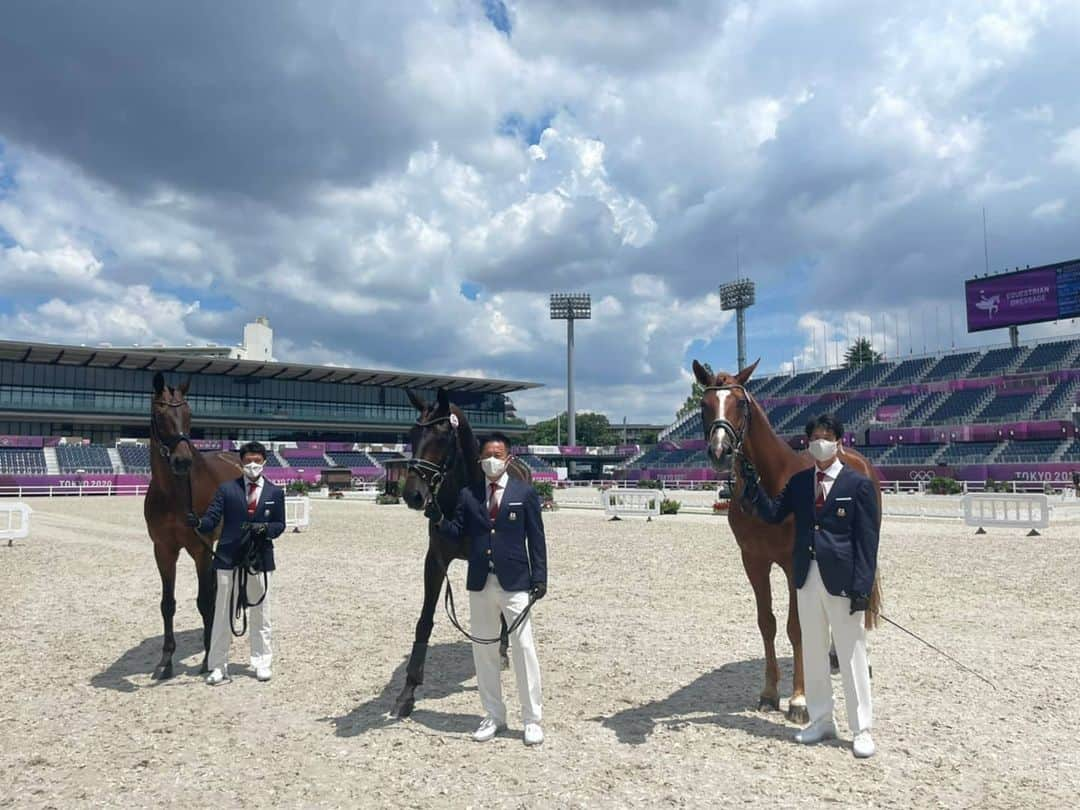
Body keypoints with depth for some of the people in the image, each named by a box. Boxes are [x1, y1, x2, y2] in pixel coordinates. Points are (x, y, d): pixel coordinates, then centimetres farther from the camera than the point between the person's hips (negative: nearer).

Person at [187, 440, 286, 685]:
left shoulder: (275, 493, 3)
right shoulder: (226, 489, 0)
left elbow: (280, 525, 5)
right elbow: (212, 519, -7)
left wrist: (266, 529, -16)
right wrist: (198, 523, -28)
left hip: (260, 559, 1)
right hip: (228, 559, -1)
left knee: (260, 614, 11)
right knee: (223, 614, 6)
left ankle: (262, 662, 24)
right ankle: (218, 666, 17)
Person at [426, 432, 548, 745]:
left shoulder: (525, 492, -1)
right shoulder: (468, 494, 6)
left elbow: (536, 539, -1)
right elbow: (458, 534, 1)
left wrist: (540, 578, -7)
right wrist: (439, 518, -18)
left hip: (515, 583, -3)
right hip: (480, 584, 4)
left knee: (523, 648, 0)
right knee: (483, 650, 12)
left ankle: (532, 719, 13)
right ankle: (493, 716, 27)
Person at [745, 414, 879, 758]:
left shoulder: (859, 484, -7)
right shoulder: (798, 482, 8)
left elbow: (867, 542, -9)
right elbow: (773, 514, 5)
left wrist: (862, 588, -14)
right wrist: (752, 488, -11)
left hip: (842, 581, -5)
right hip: (807, 578, 5)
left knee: (851, 656, 5)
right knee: (812, 654, 15)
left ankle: (862, 729, 18)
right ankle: (821, 720, 31)